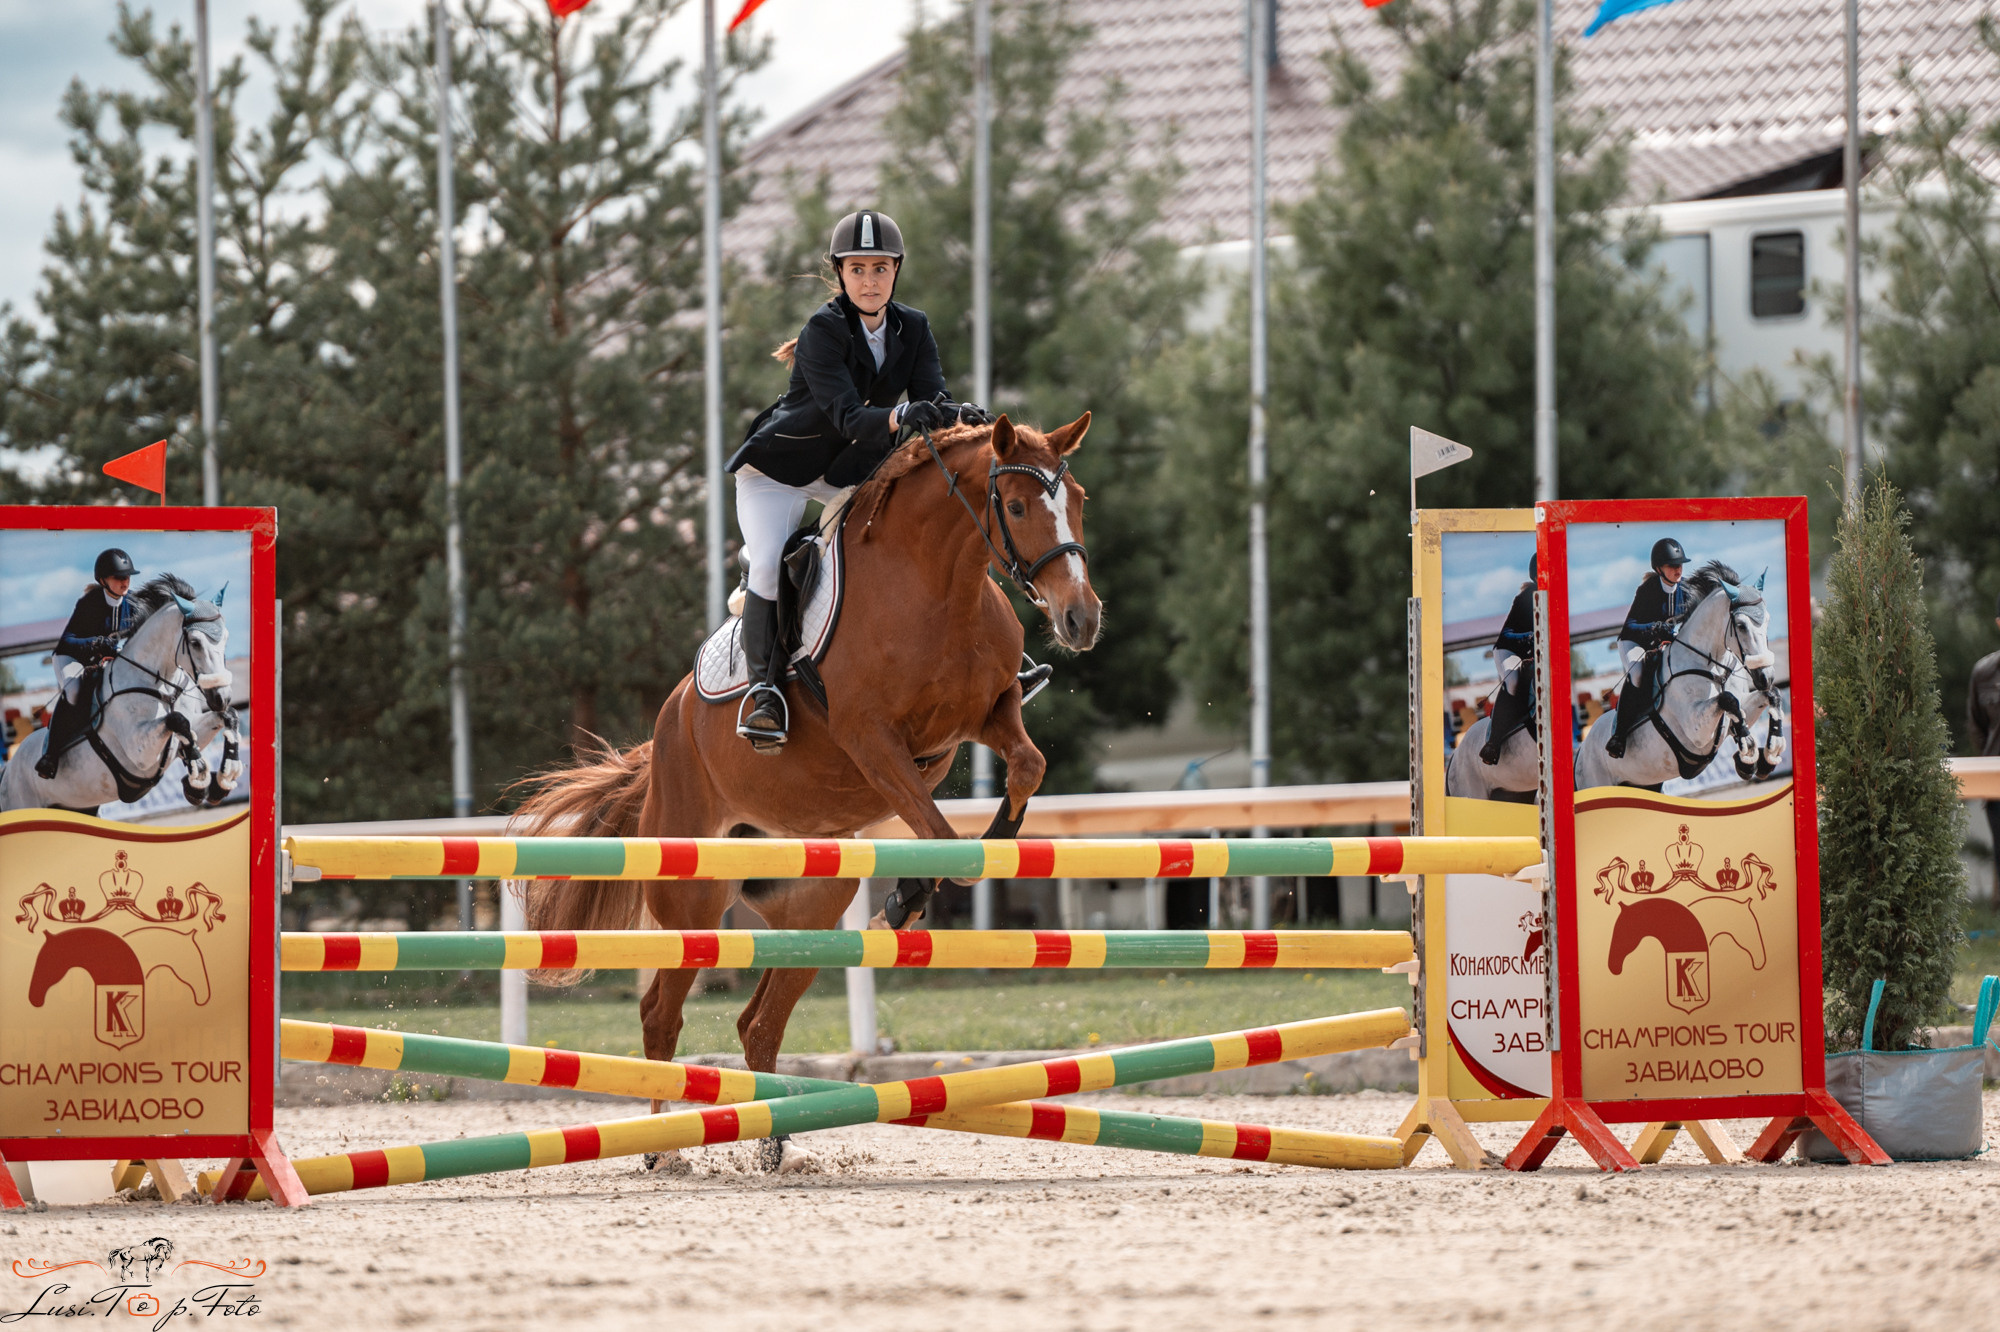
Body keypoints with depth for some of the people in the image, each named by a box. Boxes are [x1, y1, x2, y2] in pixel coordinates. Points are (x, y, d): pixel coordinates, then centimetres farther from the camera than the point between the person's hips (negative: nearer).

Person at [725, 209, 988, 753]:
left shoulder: (914, 329, -6)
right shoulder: (823, 332, -24)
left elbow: (933, 397, -19)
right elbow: (847, 416, -36)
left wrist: (960, 416, -43)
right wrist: (902, 416, -56)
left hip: (851, 472, 6)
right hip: (781, 468, -6)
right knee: (769, 567, -26)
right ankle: (764, 688, -16)